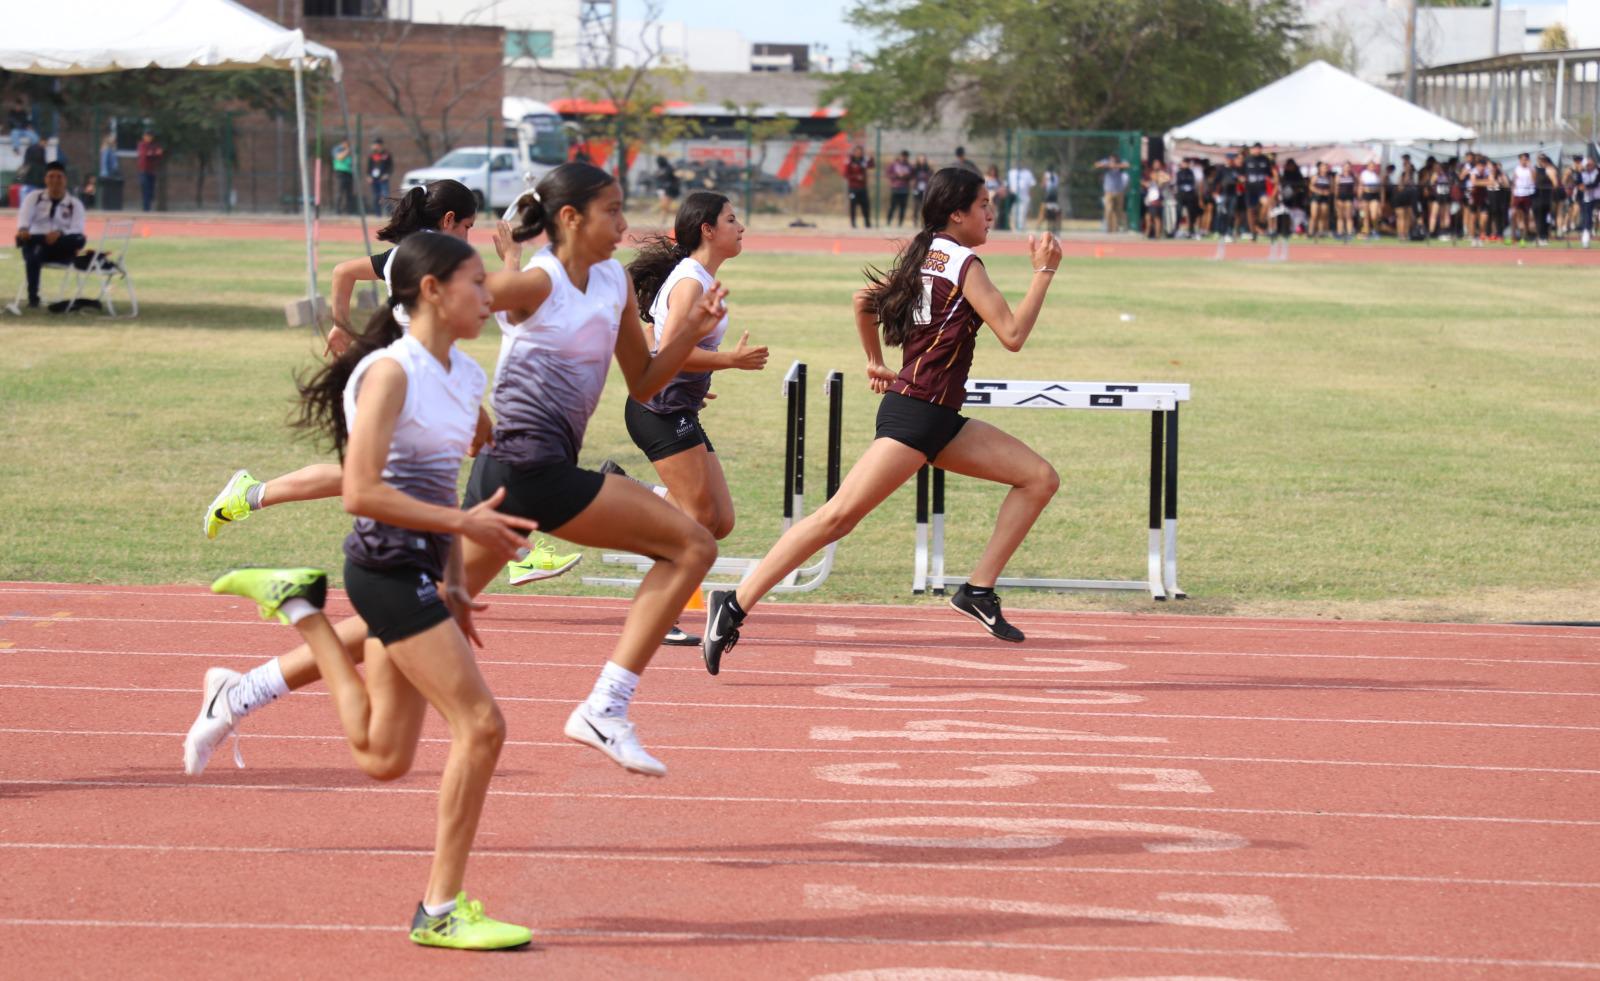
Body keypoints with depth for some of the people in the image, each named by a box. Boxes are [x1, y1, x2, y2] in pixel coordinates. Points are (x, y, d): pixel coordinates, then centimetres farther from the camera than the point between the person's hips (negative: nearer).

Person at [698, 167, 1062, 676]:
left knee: (1041, 478, 7)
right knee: (839, 515, -16)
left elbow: (864, 300, 26)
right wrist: (1044, 272, -7)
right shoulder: (964, 263, -10)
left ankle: (979, 590, 6)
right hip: (915, 416, -10)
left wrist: (876, 364, 32)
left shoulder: (922, 254, 16)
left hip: (940, 421, 10)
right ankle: (735, 605, -18)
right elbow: (1013, 334, -14)